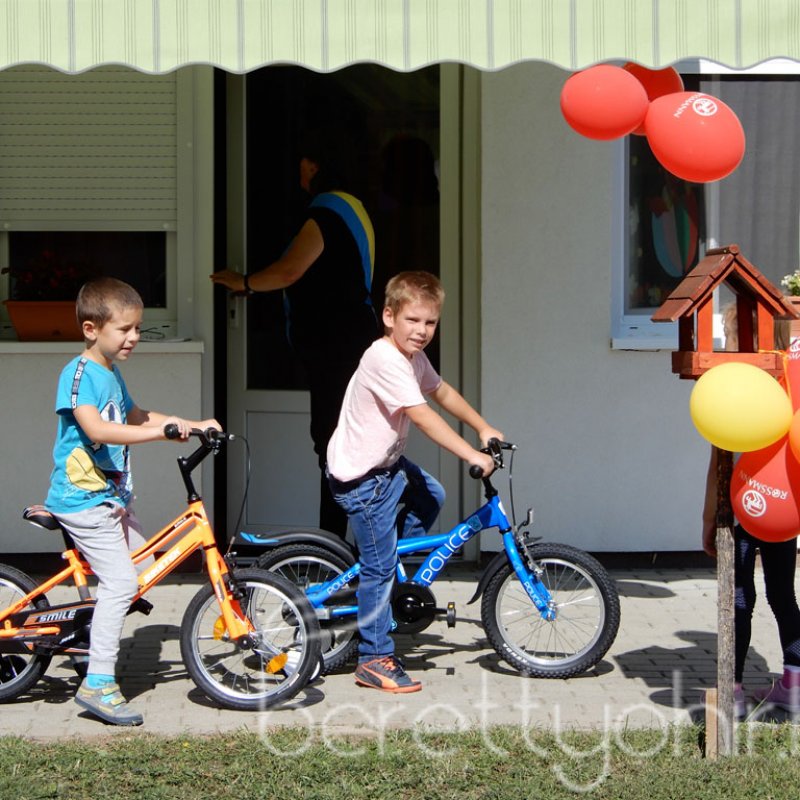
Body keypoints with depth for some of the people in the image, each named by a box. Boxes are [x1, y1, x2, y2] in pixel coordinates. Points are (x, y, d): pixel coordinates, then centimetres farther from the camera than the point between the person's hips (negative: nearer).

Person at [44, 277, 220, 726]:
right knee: (120, 581, -15)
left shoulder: (112, 374, 14)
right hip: (84, 499, -10)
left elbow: (136, 417, 28)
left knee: (144, 568, 13)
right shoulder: (80, 374, -16)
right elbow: (96, 428, -31)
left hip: (113, 496, 10)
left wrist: (191, 425, 17)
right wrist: (162, 431, -36)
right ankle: (97, 684, -11)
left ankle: (99, 635, 31)